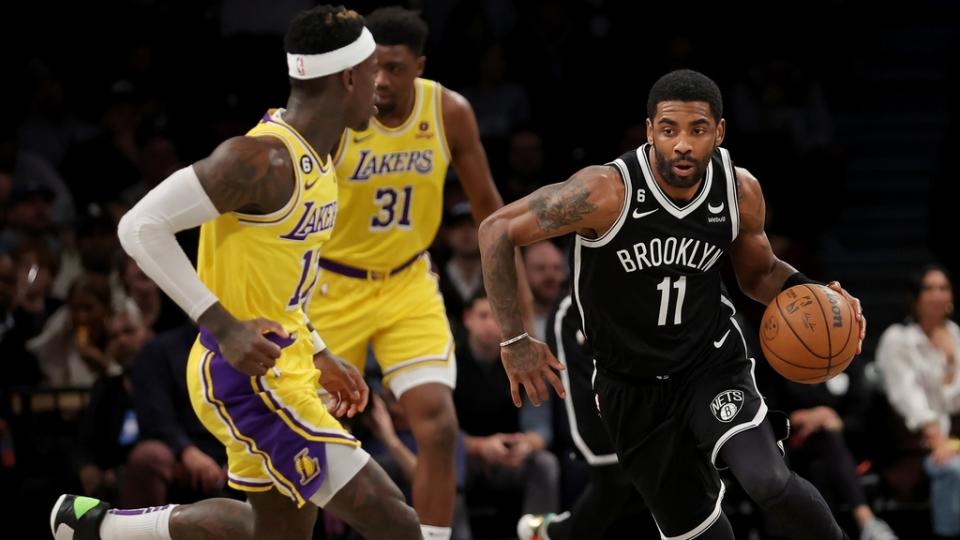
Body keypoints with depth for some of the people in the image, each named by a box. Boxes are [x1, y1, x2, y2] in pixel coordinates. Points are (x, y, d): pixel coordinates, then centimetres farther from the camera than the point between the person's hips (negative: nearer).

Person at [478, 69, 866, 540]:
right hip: (630, 385, -1)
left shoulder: (740, 192, -12)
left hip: (712, 361, 1)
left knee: (769, 483, -24)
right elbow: (497, 231, -19)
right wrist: (514, 342, -19)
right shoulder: (608, 192, -26)